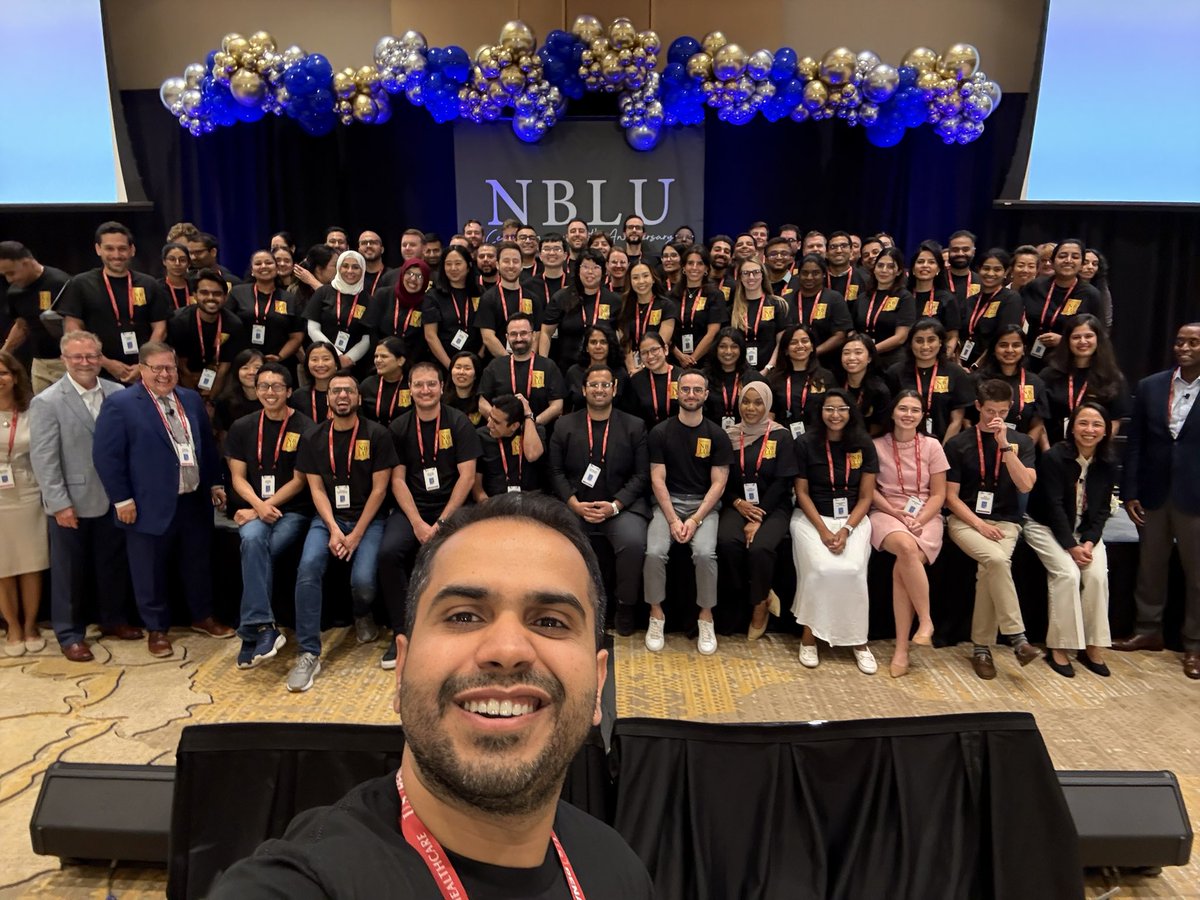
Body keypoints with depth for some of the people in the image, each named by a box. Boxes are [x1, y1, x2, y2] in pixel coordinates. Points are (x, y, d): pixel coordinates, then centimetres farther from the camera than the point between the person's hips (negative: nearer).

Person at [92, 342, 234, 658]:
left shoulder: (192, 399, 10)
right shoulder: (120, 404, -8)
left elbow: (207, 444, 16)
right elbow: (106, 456, -11)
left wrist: (215, 482, 13)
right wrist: (122, 499, -13)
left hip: (195, 501, 5)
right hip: (150, 506, -5)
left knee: (198, 564, 17)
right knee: (151, 572, 8)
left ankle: (202, 617, 34)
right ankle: (157, 629, 25)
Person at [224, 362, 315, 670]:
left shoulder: (305, 429, -3)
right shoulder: (242, 427, 8)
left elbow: (299, 481, -4)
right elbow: (238, 478, 5)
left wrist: (266, 507, -12)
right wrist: (258, 505, -13)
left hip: (293, 510, -2)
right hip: (254, 509, 2)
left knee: (258, 549, -28)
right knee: (252, 539, -31)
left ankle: (253, 631, -20)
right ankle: (265, 628, -31)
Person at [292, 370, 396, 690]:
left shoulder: (377, 434, -4)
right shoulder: (313, 438, 5)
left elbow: (379, 488, -6)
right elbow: (316, 489, 2)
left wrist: (356, 535, -13)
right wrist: (333, 530, -13)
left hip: (368, 518, -2)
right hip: (328, 517, 2)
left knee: (363, 580, -24)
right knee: (308, 565, -26)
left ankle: (363, 615, 16)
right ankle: (309, 653, -17)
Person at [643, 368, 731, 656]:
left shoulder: (717, 435, 2)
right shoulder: (660, 432, 2)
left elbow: (718, 483, -1)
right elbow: (657, 479, -1)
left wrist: (695, 519, -13)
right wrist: (673, 519, -13)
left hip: (705, 504, 0)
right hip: (668, 502, 1)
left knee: (705, 553, -28)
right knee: (654, 552, -26)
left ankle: (706, 617, -6)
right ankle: (656, 615, -4)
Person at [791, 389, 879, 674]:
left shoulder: (864, 445, 3)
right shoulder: (806, 444, -2)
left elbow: (866, 496, 2)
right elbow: (802, 493, -1)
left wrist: (846, 530, -12)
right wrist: (822, 530, -12)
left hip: (853, 519, 1)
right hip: (812, 517, -1)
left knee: (852, 570, -25)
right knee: (822, 569, -27)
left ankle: (858, 641, -6)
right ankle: (809, 635, -8)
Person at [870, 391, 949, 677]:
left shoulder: (932, 446, 6)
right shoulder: (877, 445, 5)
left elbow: (938, 495, 5)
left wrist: (919, 520, -12)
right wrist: (893, 511, -10)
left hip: (925, 517, 0)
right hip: (887, 514, 0)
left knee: (902, 568, -29)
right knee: (907, 548, -36)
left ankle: (901, 648, -20)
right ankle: (925, 620, -22)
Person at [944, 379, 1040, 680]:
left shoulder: (1021, 442, 8)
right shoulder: (958, 444, 2)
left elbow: (1025, 485, -8)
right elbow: (951, 496, 1)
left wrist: (1005, 445, -14)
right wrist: (979, 524, -12)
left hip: (1005, 521, 1)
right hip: (965, 520, -1)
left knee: (990, 568, -28)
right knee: (996, 560, -32)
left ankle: (982, 647, -15)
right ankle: (1017, 638, -24)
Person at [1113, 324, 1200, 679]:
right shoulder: (1149, 386, 4)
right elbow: (1134, 443, 4)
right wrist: (1129, 492, 0)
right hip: (1153, 492, 3)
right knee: (1150, 567, 14)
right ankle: (1148, 631, 29)